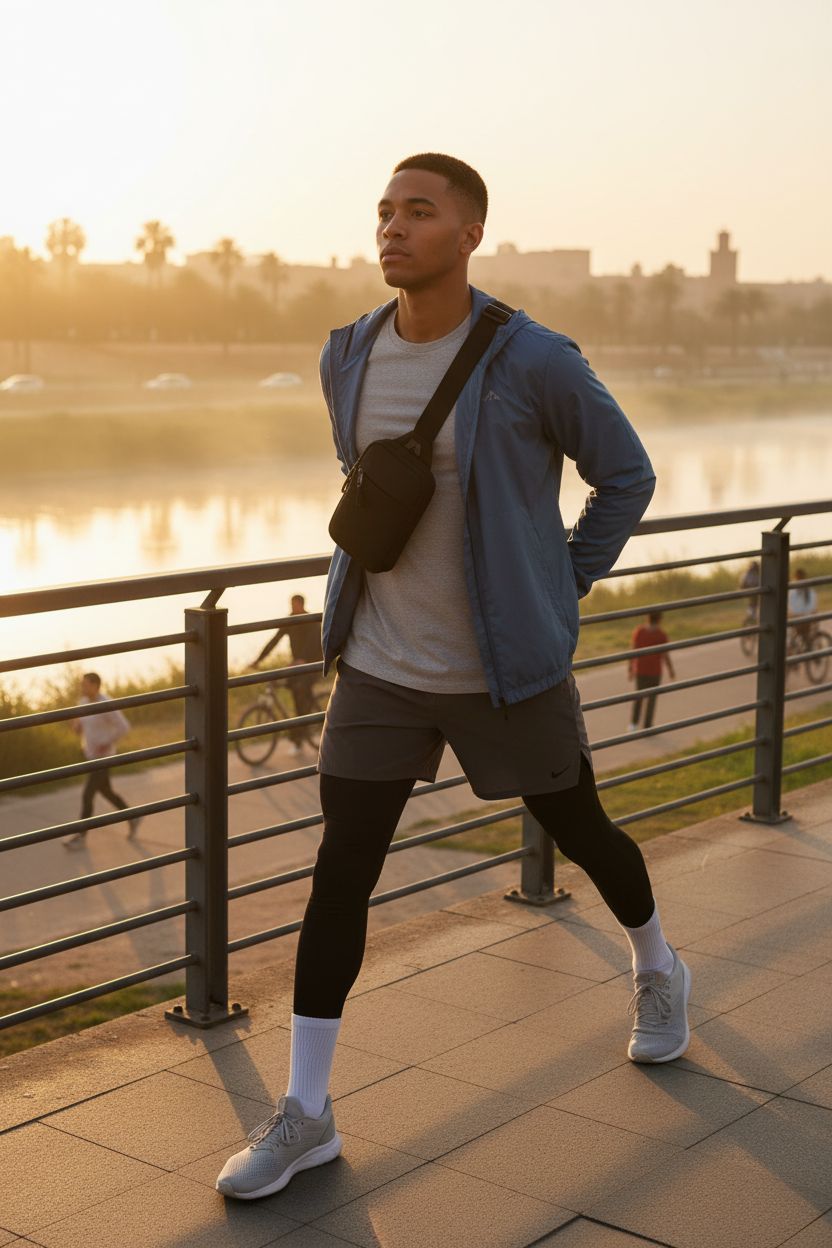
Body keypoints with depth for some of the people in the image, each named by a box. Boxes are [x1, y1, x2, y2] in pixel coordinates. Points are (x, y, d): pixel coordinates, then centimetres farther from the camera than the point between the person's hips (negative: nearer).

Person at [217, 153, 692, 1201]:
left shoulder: (533, 362, -15)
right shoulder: (348, 357, -1)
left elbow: (626, 473, -1)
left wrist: (561, 591, -2)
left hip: (506, 670, -3)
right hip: (381, 668, 3)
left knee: (580, 833, 18)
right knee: (339, 875, -3)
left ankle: (656, 971, 49)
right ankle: (304, 1113, 7)